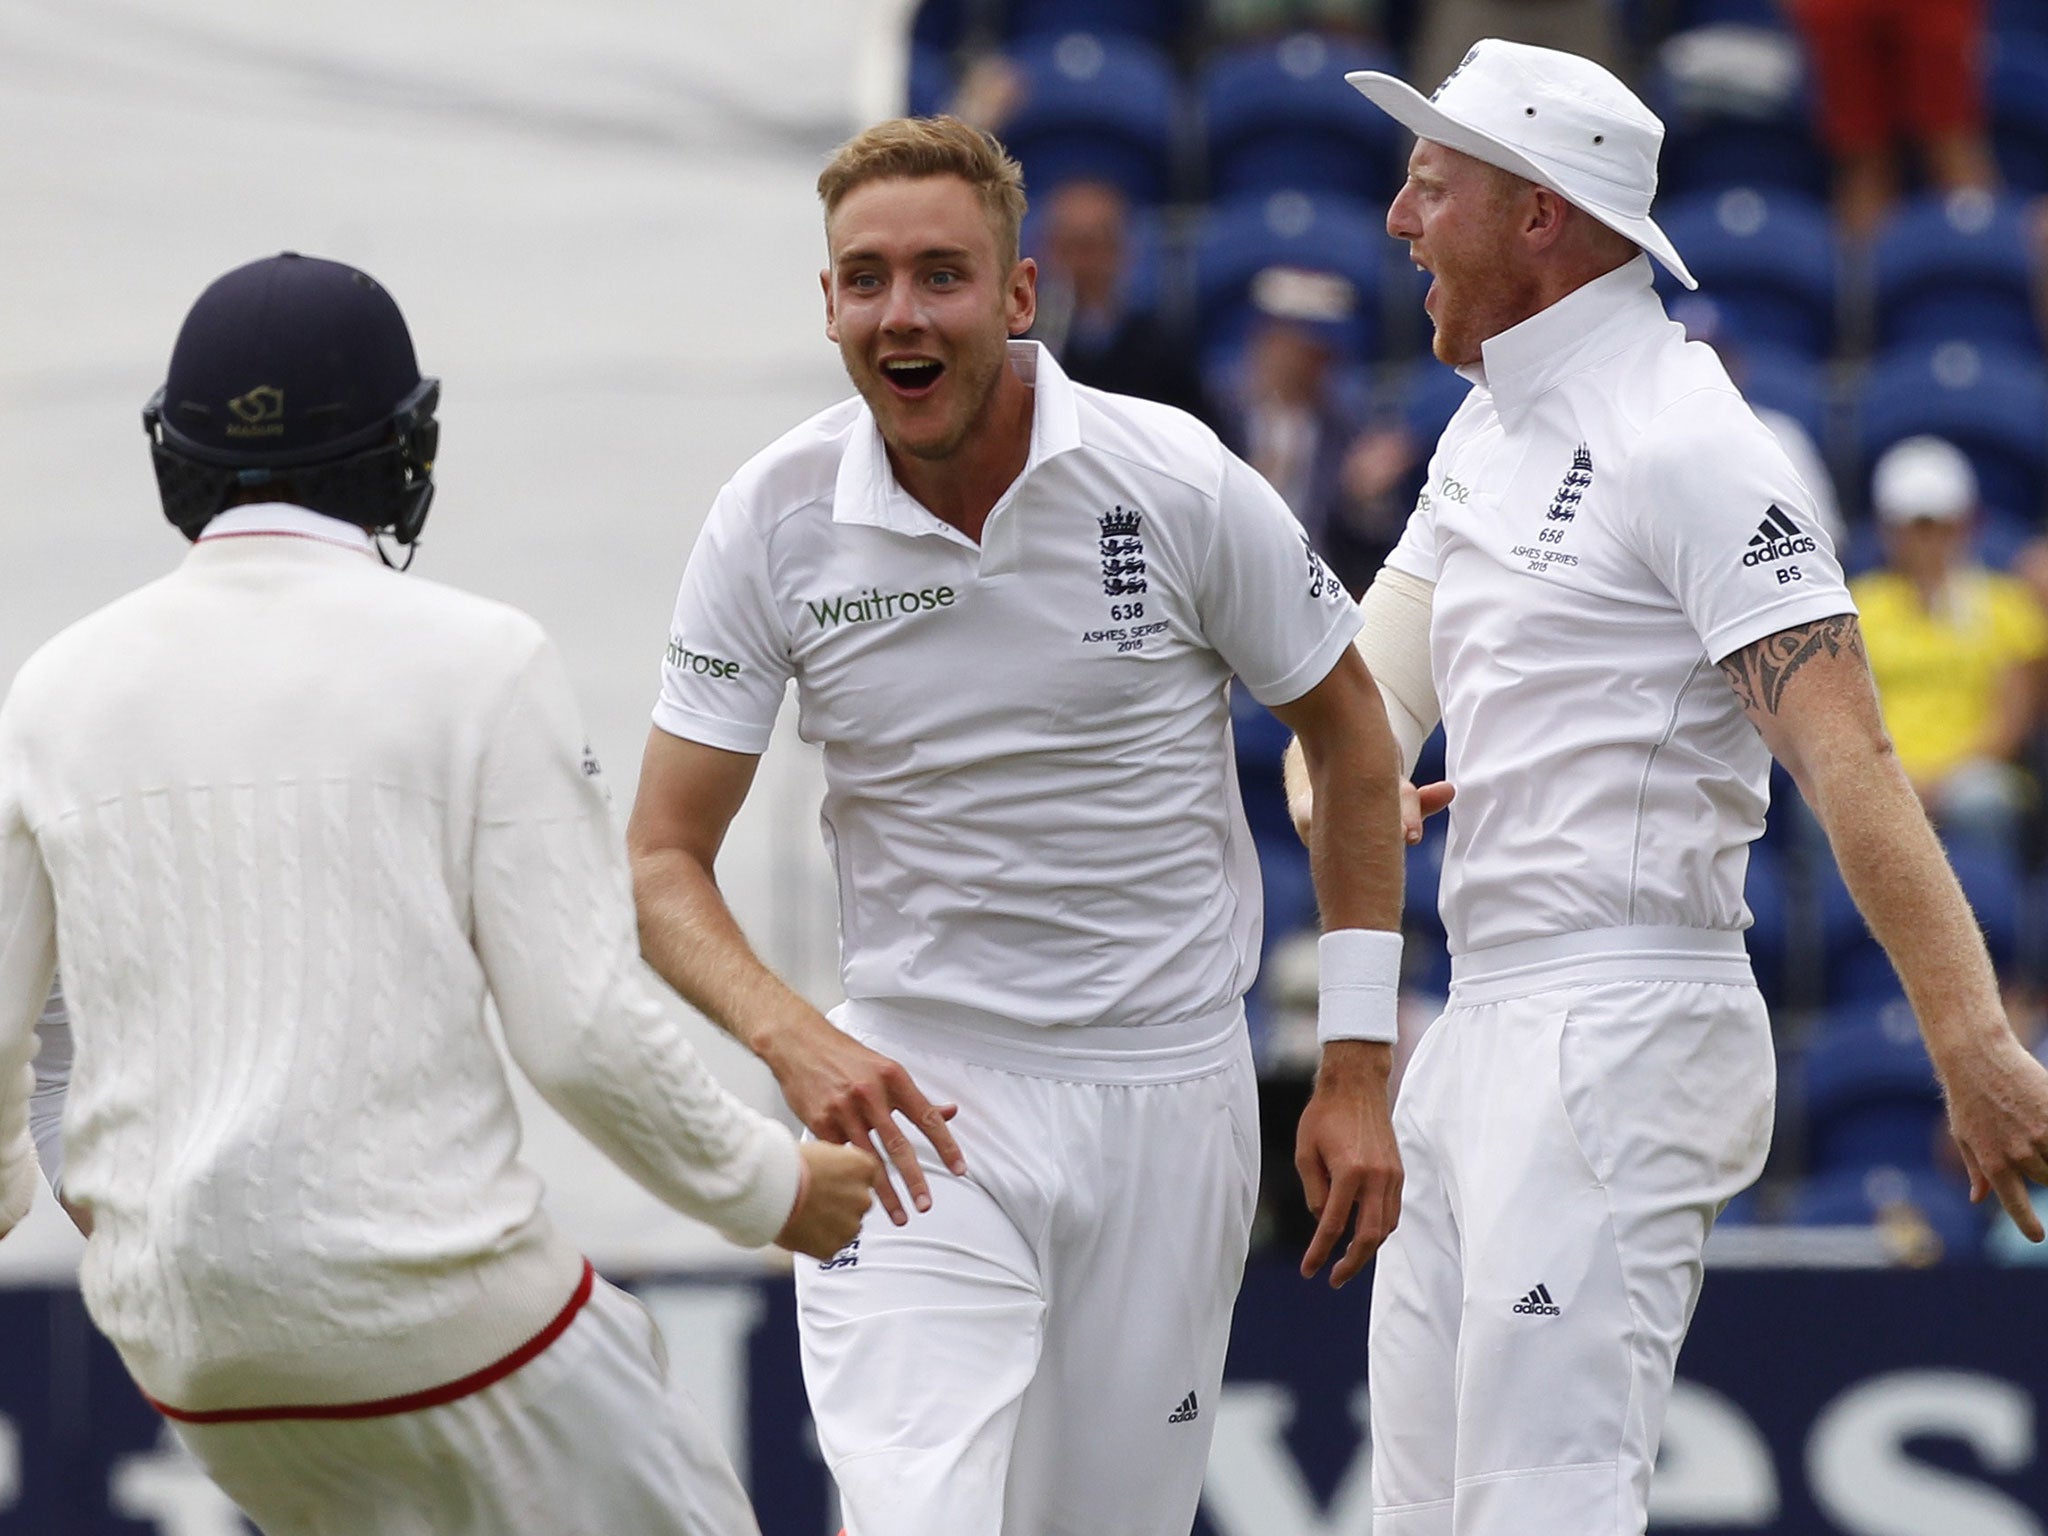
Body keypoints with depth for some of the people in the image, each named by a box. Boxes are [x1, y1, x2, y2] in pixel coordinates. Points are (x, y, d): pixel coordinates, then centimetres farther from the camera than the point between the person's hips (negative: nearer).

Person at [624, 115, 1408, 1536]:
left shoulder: (1178, 485, -9)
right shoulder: (774, 525, -7)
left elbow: (1349, 733, 5)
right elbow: (664, 858, -4)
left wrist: (1357, 1071, 2)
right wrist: (794, 1038, -24)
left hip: (1168, 1098, 1)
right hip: (914, 1097, -1)